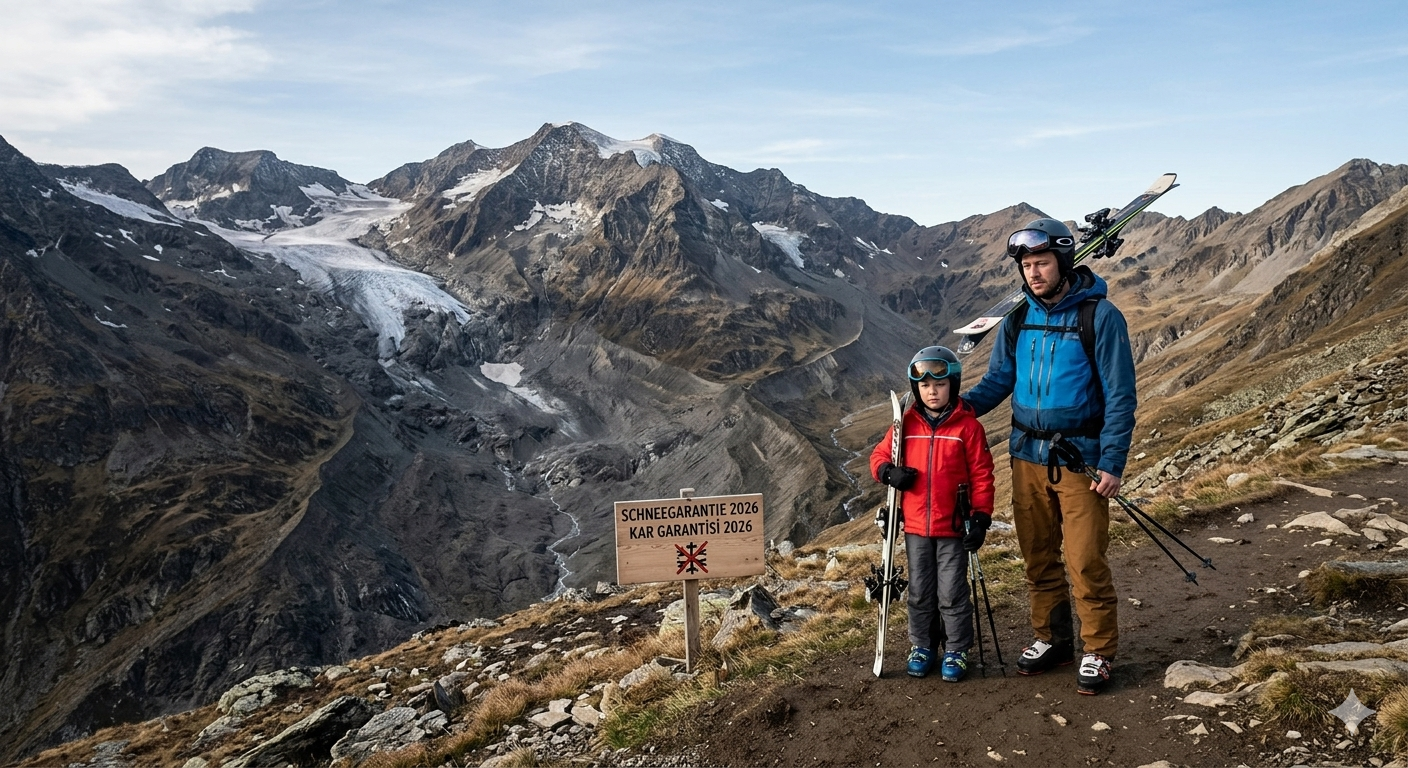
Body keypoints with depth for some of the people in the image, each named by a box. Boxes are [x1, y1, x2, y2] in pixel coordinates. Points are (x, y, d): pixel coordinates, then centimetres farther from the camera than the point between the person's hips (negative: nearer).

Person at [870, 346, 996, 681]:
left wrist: (981, 518, -9)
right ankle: (921, 646, 29)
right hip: (915, 527, 3)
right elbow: (879, 455, 9)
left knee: (952, 592, 5)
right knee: (919, 592, 14)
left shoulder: (968, 426, -7)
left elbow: (981, 474, -5)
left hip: (953, 528, -3)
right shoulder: (906, 424, 1)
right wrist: (889, 472, -13)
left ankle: (956, 651, 22)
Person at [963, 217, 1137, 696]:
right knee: (1038, 557, 13)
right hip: (1027, 457, 5)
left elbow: (1120, 397, -9)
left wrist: (1112, 464, -13)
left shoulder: (1100, 316, -10)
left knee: (1085, 562, -2)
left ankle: (1098, 651, 16)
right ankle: (1051, 639, 29)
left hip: (1080, 459, -5)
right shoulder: (1019, 319, 4)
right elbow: (998, 379, 10)